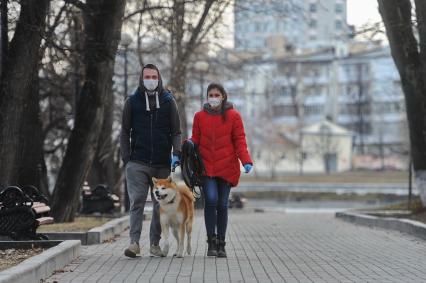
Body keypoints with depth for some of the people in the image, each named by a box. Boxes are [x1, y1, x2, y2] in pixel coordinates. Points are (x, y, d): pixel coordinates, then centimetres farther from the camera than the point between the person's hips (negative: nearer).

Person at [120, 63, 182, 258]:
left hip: (162, 163, 1)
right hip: (137, 163, -1)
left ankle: (155, 243, 12)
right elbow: (125, 132, 10)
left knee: (161, 204, 5)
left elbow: (176, 131, 8)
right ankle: (134, 242, -12)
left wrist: (176, 153, -8)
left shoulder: (168, 101, 8)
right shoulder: (132, 102, 7)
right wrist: (126, 158, 1)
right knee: (137, 202, -9)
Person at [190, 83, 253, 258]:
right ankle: (211, 242, -8)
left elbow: (239, 141, 0)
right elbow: (196, 139, 12)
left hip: (226, 167, 0)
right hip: (206, 166, 0)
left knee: (222, 205, 4)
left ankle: (221, 245, 15)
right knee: (211, 200, -17)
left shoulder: (233, 116, 3)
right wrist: (189, 144, -12)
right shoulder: (200, 116, 8)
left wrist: (246, 161, -14)